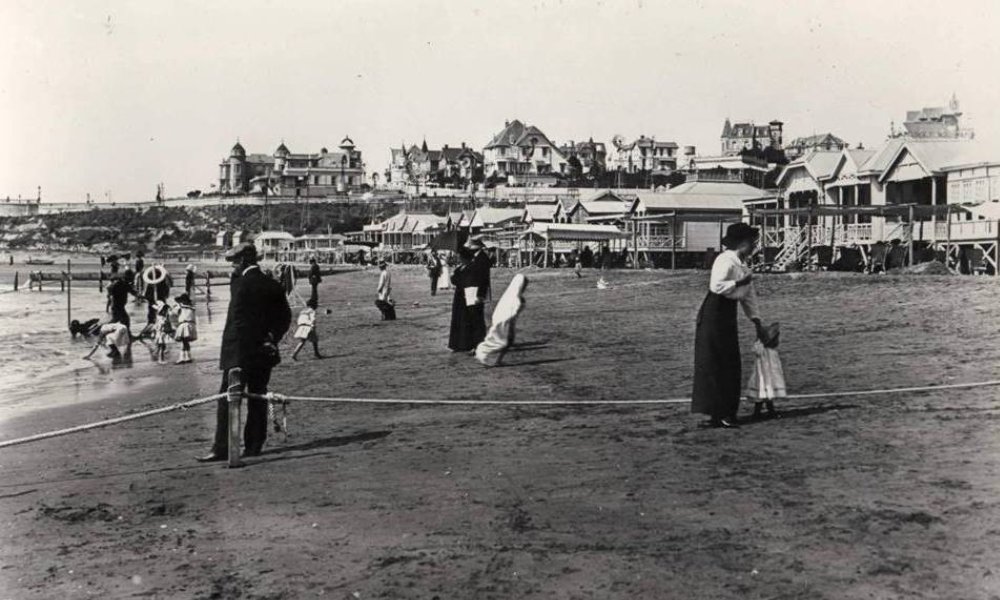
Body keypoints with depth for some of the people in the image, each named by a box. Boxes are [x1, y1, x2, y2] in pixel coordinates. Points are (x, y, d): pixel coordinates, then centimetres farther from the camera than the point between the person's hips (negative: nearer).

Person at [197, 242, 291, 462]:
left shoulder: (240, 284, -13)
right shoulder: (273, 286, 7)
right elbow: (285, 317, 7)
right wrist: (272, 337, 6)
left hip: (239, 353, -6)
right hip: (264, 353, 6)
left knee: (227, 400, -1)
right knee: (258, 400, 11)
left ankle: (222, 448, -1)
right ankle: (254, 446, 14)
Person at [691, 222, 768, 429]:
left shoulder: (742, 264, 15)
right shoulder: (725, 260, -14)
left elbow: (749, 295, 19)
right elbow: (716, 286, -27)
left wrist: (757, 324, 18)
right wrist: (740, 282, -19)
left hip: (728, 314, 10)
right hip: (714, 313, -10)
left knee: (730, 364, 11)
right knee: (714, 363, -5)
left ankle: (725, 413, 19)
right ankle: (717, 414, -1)